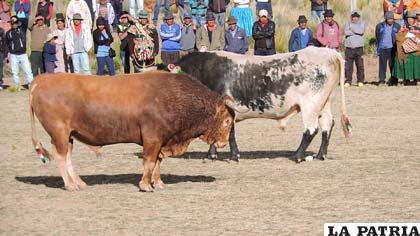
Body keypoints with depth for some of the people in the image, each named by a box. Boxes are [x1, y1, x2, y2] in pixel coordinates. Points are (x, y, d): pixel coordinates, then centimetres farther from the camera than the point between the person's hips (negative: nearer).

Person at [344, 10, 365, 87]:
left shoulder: (362, 24, 10)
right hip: (349, 47, 1)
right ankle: (348, 81, 5)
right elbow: (346, 32, -6)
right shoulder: (348, 24, 13)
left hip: (359, 47, -1)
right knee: (348, 65, -1)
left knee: (360, 65, -3)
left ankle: (360, 81, 5)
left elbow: (361, 31, -11)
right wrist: (356, 32, -6)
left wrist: (352, 28, -4)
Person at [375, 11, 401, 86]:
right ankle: (381, 80, 3)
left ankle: (393, 79, 8)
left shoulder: (397, 26, 2)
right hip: (383, 48, 0)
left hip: (392, 49, 0)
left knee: (392, 64, 1)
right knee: (382, 64, -1)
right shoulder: (380, 26, 3)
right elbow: (377, 36, 18)